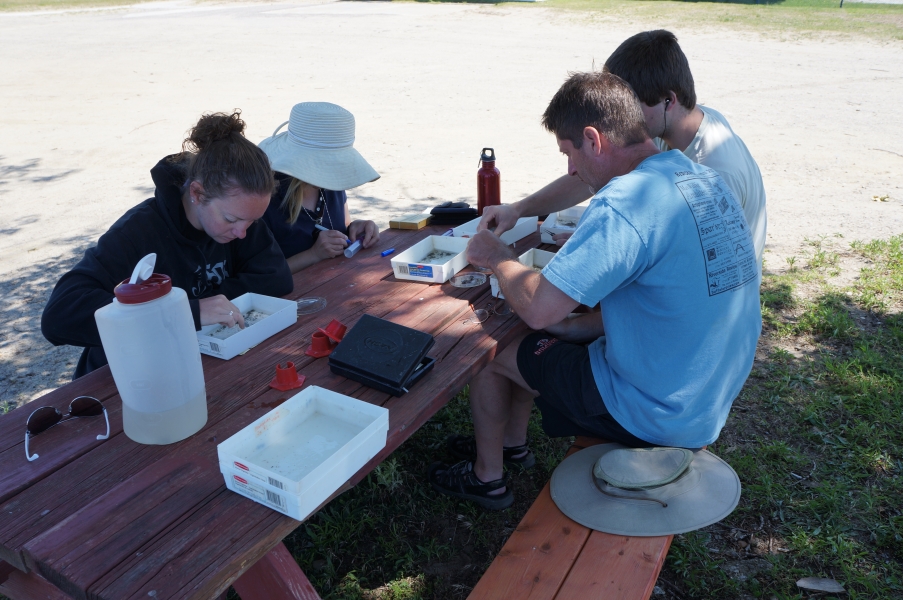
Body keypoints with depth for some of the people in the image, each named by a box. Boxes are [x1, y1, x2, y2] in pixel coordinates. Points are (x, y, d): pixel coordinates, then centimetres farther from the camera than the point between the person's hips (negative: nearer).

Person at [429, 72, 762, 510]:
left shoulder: (624, 203, -27)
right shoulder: (708, 181, 2)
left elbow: (538, 308, -26)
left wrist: (497, 257, -6)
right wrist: (581, 326, 5)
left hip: (657, 417, -8)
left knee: (490, 349, 7)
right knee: (546, 339, 22)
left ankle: (486, 476, 29)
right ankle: (512, 442, 42)